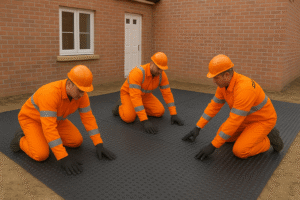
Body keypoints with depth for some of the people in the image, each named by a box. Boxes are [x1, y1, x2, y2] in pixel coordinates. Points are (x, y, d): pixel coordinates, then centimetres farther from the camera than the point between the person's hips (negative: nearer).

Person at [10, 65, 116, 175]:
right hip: (31, 118, -6)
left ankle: (43, 135, 18)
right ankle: (21, 139, 9)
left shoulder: (81, 93, -23)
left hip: (53, 119, 7)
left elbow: (88, 118, -18)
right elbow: (49, 127, -48)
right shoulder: (50, 94, -45)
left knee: (77, 141, -3)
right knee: (41, 154, -24)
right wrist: (63, 158, -49)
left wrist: (99, 145, -25)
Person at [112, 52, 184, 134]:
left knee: (160, 112, -12)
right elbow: (135, 97, -48)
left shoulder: (162, 75, -21)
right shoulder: (137, 73, -42)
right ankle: (121, 106, 6)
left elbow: (167, 93, -15)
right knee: (129, 117, -29)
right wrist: (145, 120, -52)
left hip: (145, 95, 6)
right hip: (128, 94, -5)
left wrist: (174, 114, -23)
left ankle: (141, 108, 14)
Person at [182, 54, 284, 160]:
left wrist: (212, 146, -36)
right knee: (222, 135, 8)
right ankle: (251, 132, 17)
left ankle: (267, 140, 2)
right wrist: (197, 128, -5)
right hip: (248, 117, 8)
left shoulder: (244, 89, -41)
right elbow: (214, 106, -3)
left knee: (239, 151, -22)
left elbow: (233, 121, -40)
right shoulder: (225, 83, -11)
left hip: (263, 120, -8)